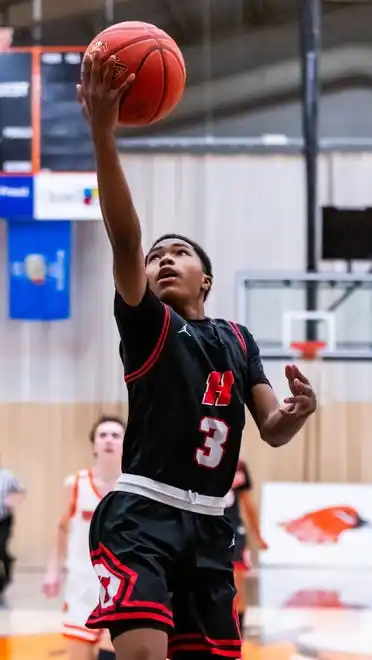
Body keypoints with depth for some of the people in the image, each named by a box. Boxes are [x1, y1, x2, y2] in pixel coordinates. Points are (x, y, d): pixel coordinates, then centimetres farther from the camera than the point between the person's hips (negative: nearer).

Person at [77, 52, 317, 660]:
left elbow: (272, 431, 12)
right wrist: (103, 134, -30)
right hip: (142, 514, -6)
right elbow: (124, 238, -15)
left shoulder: (239, 342, 17)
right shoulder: (147, 324, 2)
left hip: (209, 524, 6)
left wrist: (297, 412, -15)